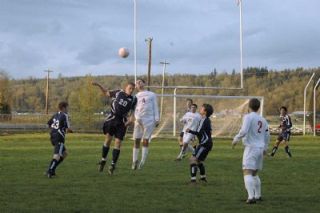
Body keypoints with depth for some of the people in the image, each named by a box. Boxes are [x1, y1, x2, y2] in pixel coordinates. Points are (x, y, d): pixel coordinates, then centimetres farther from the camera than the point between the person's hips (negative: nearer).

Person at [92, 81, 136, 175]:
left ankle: (113, 164, 2)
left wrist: (130, 120, -13)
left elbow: (133, 112, 5)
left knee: (118, 142, -4)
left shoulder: (133, 100, 2)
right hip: (112, 118, 0)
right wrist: (99, 85, 6)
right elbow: (106, 93, 16)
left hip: (122, 122, 0)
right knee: (108, 138, -2)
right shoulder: (118, 92, 3)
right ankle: (103, 160, 14)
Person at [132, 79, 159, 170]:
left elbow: (155, 107, 10)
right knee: (136, 140, 1)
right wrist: (137, 118, -12)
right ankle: (134, 161, 10)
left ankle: (142, 162, -3)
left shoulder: (151, 95, 12)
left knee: (145, 141, -4)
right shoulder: (136, 96, 14)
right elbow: (135, 109, 5)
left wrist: (157, 119, 1)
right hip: (139, 120, 1)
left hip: (149, 121, -1)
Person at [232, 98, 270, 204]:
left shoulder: (248, 117, -7)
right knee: (254, 173, 21)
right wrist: (265, 148, 31)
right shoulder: (263, 120, 13)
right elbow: (267, 135, 18)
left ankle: (251, 197, -24)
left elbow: (243, 131, -19)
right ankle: (258, 195, 25)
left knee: (247, 173, -12)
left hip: (251, 148, -7)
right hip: (260, 148, 7)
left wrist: (236, 139, -4)